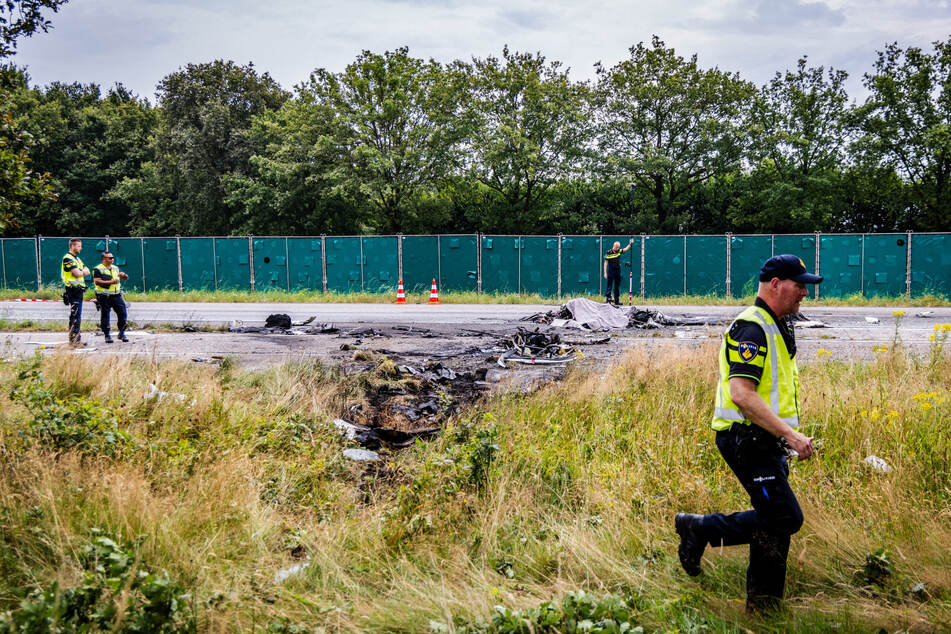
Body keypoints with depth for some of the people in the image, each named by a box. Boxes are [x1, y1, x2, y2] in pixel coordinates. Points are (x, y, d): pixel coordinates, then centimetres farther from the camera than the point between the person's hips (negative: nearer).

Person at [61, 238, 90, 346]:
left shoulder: (77, 259, 20)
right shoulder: (68, 258, -11)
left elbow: (87, 271, 15)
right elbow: (77, 273, -19)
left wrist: (81, 271, -5)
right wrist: (83, 271, 2)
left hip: (79, 290, 10)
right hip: (73, 290, -10)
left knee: (77, 316, 11)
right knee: (75, 316, -10)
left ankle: (76, 339, 16)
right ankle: (73, 340, -9)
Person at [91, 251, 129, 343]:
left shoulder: (115, 268, 16)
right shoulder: (98, 269, -3)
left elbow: (126, 278, 23)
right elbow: (97, 281, -16)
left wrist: (123, 275, -1)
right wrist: (111, 282, -19)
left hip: (116, 295, 5)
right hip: (104, 297, -5)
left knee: (122, 313, -1)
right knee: (105, 316, 1)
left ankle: (122, 333, 11)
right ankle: (107, 335, 10)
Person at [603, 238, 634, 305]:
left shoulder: (619, 251, 4)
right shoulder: (608, 253, -9)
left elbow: (626, 249, 16)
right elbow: (606, 263, -7)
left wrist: (630, 244, -1)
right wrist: (605, 273, -11)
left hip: (618, 271, 6)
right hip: (611, 271, -5)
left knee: (617, 286, 10)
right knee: (609, 285, -5)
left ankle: (617, 301, 17)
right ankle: (608, 300, -3)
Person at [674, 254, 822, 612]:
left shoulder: (775, 329, 18)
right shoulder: (751, 328, -17)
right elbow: (741, 394, -26)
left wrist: (789, 436, 22)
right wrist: (790, 434, -26)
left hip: (765, 443, 10)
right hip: (747, 441, -10)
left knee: (775, 521, 11)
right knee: (786, 518, -11)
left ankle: (763, 605, 22)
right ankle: (701, 529, 2)